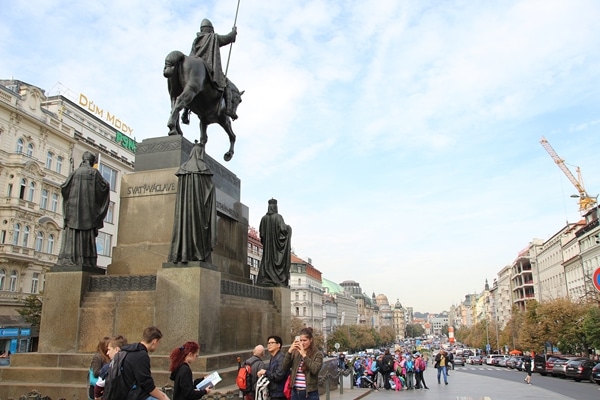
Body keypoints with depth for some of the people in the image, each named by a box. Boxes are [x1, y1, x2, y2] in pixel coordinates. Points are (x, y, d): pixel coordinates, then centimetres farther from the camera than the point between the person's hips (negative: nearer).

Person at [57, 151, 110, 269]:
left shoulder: (75, 172, 8)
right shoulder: (94, 172, 1)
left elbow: (63, 187, 5)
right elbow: (104, 186, -3)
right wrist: (107, 184, 20)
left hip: (74, 206, 2)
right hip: (88, 206, -2)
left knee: (72, 233, 1)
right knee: (87, 234, -4)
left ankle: (68, 259, -6)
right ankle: (86, 260, -10)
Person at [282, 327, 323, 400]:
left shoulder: (317, 354, -4)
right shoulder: (295, 353, 5)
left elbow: (315, 370, -20)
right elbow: (285, 368, -1)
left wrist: (304, 355, -18)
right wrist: (290, 351, -11)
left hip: (310, 393, -4)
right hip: (295, 392, 4)